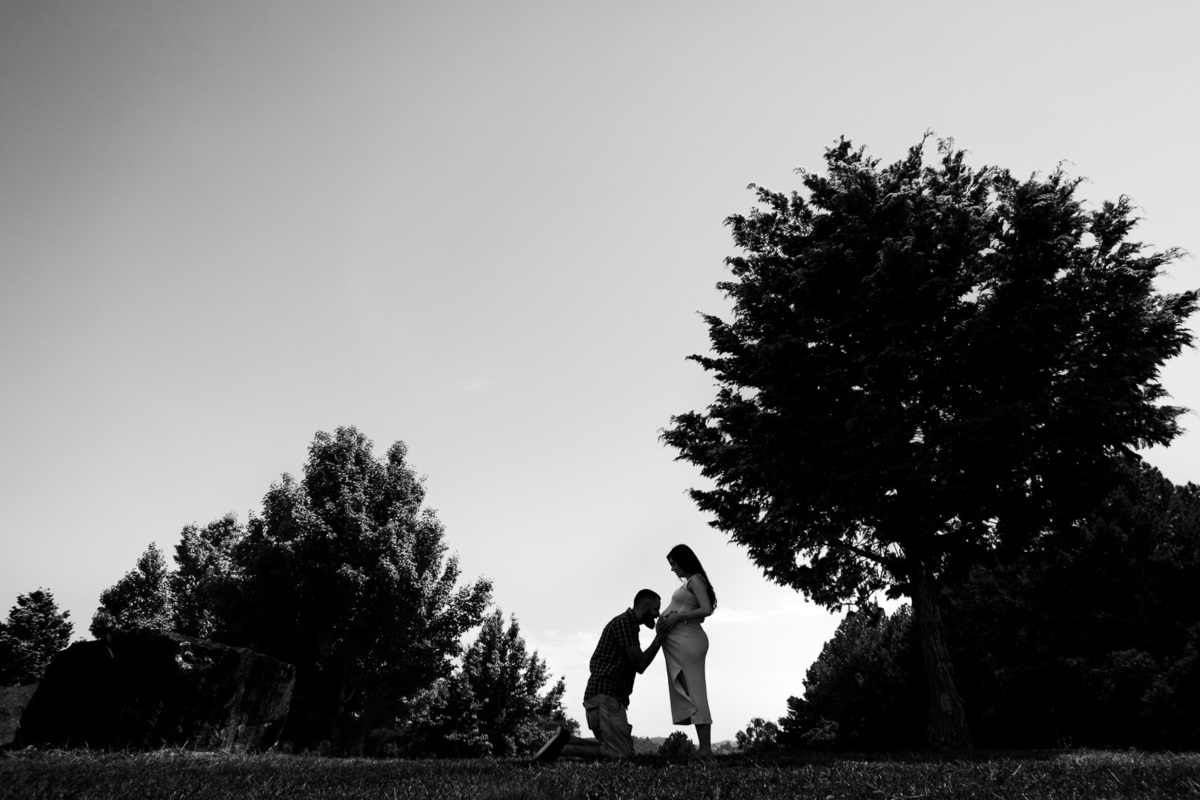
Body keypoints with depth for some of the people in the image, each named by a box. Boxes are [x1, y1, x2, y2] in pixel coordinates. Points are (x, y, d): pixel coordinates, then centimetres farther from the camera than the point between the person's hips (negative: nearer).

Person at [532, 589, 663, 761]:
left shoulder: (628, 624, 23)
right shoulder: (624, 622, -9)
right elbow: (640, 664, -14)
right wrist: (660, 637, -6)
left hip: (608, 695, 10)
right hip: (606, 696, -10)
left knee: (617, 749, 10)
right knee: (621, 755, -11)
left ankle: (564, 739, 3)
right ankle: (560, 748, -11)